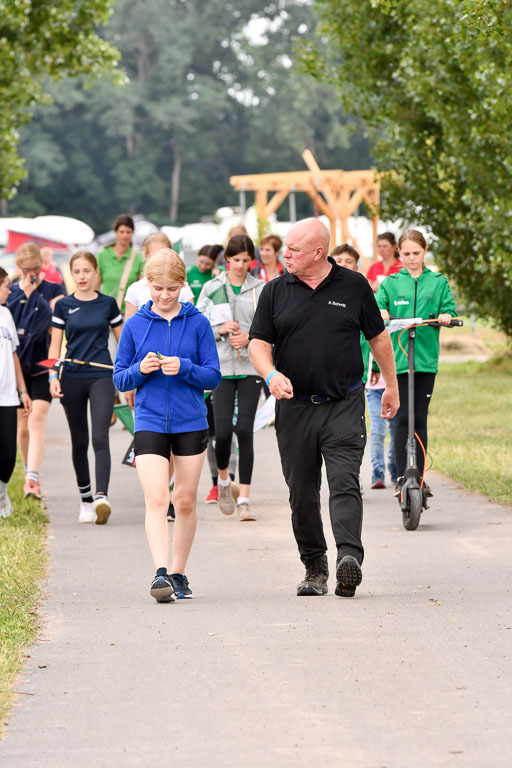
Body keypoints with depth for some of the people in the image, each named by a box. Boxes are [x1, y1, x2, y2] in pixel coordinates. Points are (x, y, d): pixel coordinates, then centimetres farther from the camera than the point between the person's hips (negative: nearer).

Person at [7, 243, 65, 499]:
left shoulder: (53, 290, 2)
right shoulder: (11, 292, 8)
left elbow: (50, 321, -13)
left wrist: (33, 294, -13)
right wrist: (23, 293, -6)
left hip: (42, 365, -3)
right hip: (16, 364, 3)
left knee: (37, 419, -18)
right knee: (22, 425, 9)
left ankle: (32, 478, -27)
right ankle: (29, 473, 26)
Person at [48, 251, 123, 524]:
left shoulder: (107, 304, 4)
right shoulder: (64, 306, 4)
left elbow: (122, 341, 11)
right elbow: (55, 344, 5)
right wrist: (53, 376, -7)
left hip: (101, 377, -2)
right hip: (72, 379, 2)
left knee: (100, 438, -16)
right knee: (79, 441, 9)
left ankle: (102, 497, -26)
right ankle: (85, 499, 21)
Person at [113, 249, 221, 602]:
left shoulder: (198, 323, 1)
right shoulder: (135, 325, 3)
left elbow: (213, 376, 1)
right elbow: (120, 379, 7)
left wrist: (184, 368, -17)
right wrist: (140, 370, -13)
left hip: (191, 423, 1)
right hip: (149, 423, -1)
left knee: (185, 502, 8)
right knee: (156, 499, -15)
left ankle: (178, 573, 20)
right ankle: (161, 573, -22)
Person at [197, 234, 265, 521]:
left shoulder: (261, 290, 4)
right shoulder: (212, 288, 5)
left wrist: (249, 338, -12)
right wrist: (221, 329, -12)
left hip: (251, 367, 0)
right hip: (221, 366, 0)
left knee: (245, 430, -6)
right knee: (223, 430, -6)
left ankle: (244, 498, -3)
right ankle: (224, 480, 24)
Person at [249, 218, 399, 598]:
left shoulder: (353, 286, 3)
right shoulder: (276, 292, 5)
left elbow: (378, 337, 13)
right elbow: (258, 343, 3)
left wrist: (392, 386, 18)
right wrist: (271, 373, -18)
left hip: (344, 406, -2)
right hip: (294, 407, 2)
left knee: (345, 482, -15)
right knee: (302, 492, 6)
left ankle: (350, 556, -28)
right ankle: (315, 567, 16)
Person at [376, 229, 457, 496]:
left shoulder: (438, 281, 10)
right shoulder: (391, 283, 9)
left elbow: (448, 310, 8)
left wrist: (445, 317, -14)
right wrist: (380, 313, -20)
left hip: (426, 357, 1)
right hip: (398, 357, -1)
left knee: (420, 419, 3)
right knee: (402, 419, -5)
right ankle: (402, 477, -2)